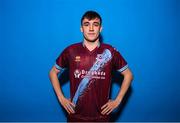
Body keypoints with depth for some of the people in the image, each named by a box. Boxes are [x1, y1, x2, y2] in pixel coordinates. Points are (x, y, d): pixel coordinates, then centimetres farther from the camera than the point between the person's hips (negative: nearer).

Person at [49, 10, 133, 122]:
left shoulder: (110, 52, -7)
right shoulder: (71, 51, -6)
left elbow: (128, 74, 3)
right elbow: (53, 73, 6)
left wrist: (117, 100, -2)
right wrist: (61, 98, -1)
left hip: (101, 115, 0)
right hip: (76, 115, 1)